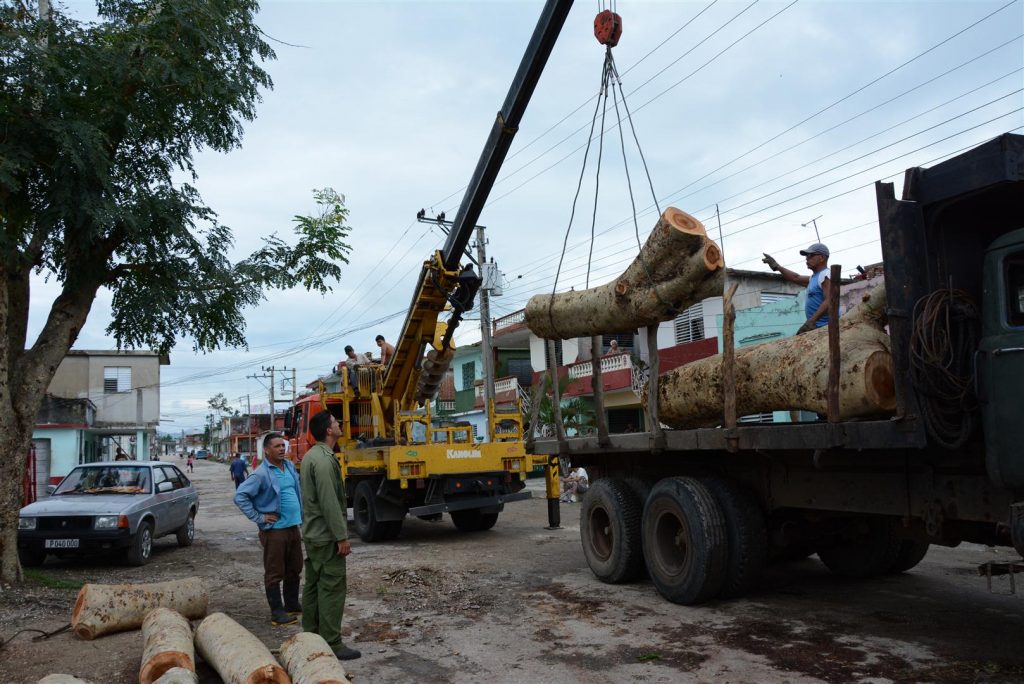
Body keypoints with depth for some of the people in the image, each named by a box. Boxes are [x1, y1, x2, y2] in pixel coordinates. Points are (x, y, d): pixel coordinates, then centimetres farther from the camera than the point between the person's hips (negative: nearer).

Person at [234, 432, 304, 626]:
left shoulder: (289, 466, 8)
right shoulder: (261, 474, -13)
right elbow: (240, 496, -17)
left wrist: (301, 518, 16)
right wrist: (258, 518, -15)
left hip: (293, 526, 7)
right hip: (274, 529, -7)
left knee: (294, 570, 17)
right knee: (274, 573, 2)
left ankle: (292, 605, 31)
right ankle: (277, 612, 10)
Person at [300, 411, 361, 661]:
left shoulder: (310, 456, 13)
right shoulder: (324, 459, -20)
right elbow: (329, 503, -24)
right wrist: (342, 536, -20)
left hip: (312, 533, 10)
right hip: (327, 536, -10)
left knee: (313, 585, 15)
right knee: (332, 588, -6)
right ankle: (331, 644, -3)